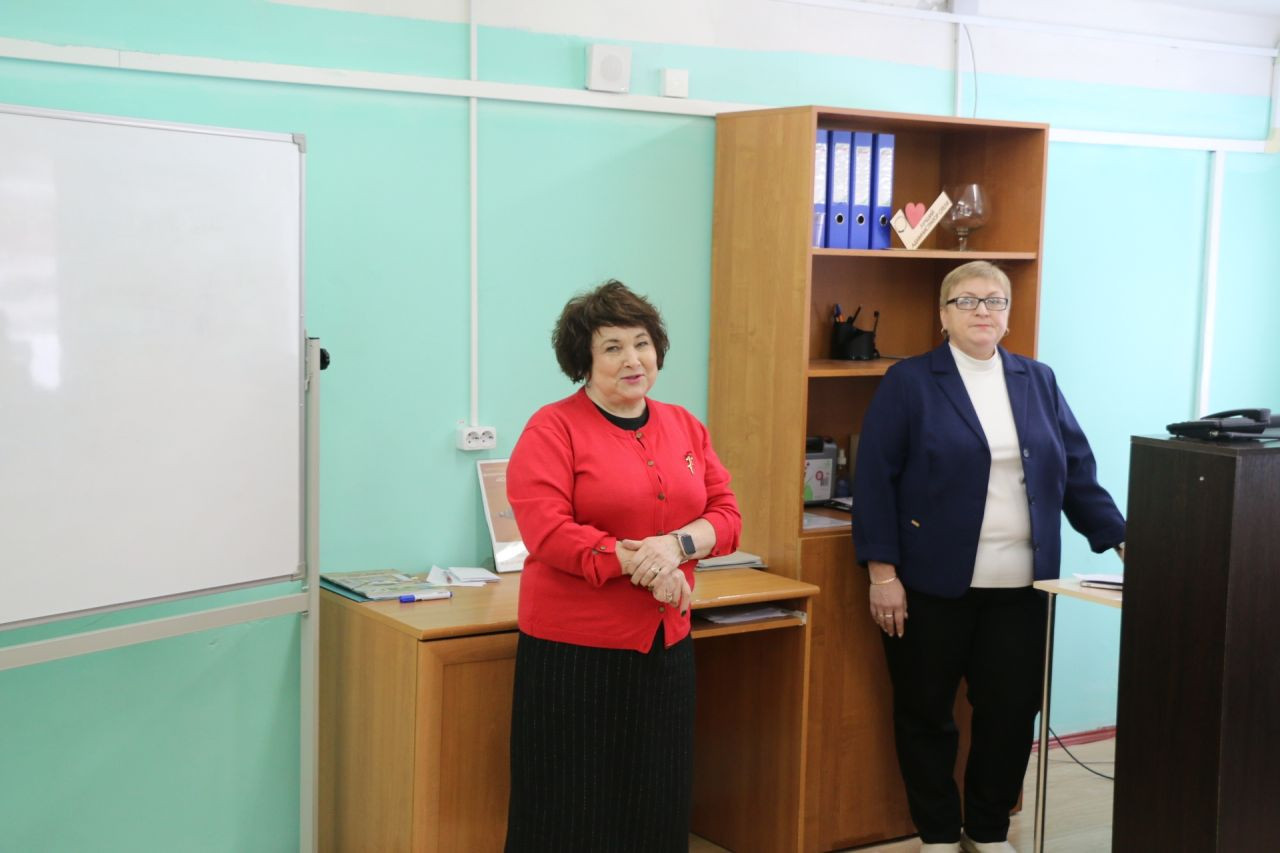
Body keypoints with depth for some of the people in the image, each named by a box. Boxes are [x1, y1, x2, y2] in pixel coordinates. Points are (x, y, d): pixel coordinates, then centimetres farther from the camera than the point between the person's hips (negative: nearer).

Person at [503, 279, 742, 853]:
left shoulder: (684, 428, 10)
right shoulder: (552, 430, -8)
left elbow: (725, 512, 6)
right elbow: (547, 532, -18)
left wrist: (678, 544, -14)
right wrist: (638, 563, -21)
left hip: (666, 644, 6)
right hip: (575, 648, -5)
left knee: (657, 801, 13)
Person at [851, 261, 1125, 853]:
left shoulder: (1038, 382, 11)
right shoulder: (909, 382, -3)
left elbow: (1077, 473, 12)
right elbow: (874, 481, -6)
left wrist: (1122, 541, 5)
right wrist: (882, 573, -11)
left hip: (1019, 584, 4)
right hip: (933, 583, -3)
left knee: (1012, 709, 7)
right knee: (926, 711, 7)